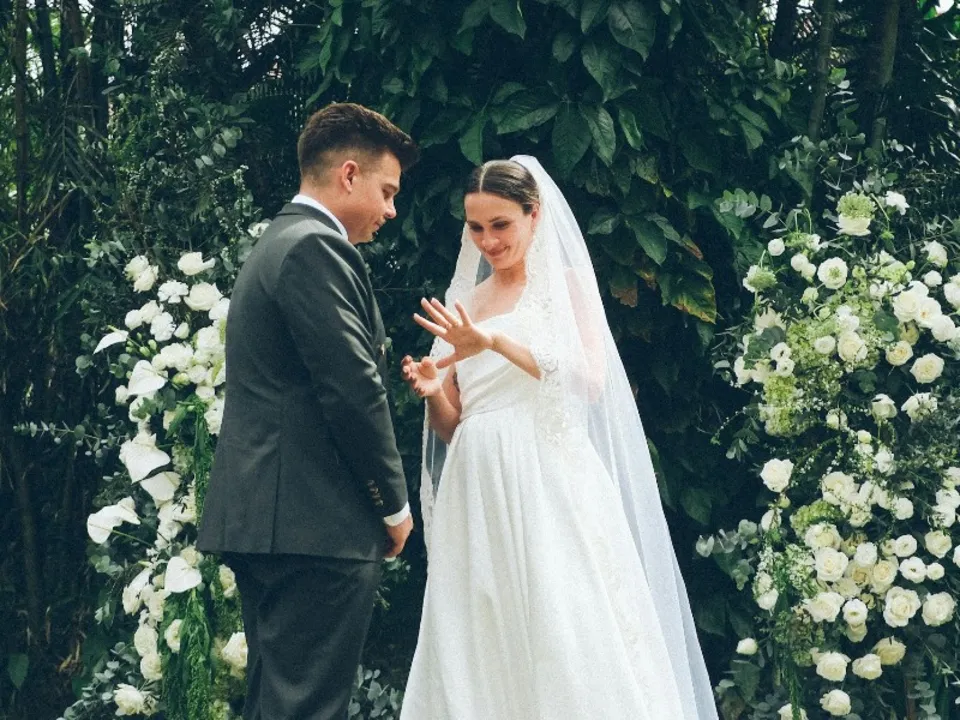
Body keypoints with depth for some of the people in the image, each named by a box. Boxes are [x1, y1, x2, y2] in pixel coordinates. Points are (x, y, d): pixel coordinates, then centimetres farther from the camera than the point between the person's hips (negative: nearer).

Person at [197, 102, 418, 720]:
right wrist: (395, 505, -6)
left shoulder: (276, 245, 22)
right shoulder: (317, 248, -11)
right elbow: (354, 391, -17)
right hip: (317, 526, -11)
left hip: (263, 521, 11)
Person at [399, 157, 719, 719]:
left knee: (568, 638, -10)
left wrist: (495, 342, -17)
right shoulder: (461, 304, 17)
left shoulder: (567, 284, 6)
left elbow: (591, 379, -10)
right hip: (479, 493, 4)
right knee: (482, 649, 0)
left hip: (550, 485, -4)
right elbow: (450, 426, 16)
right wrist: (432, 391, -6)